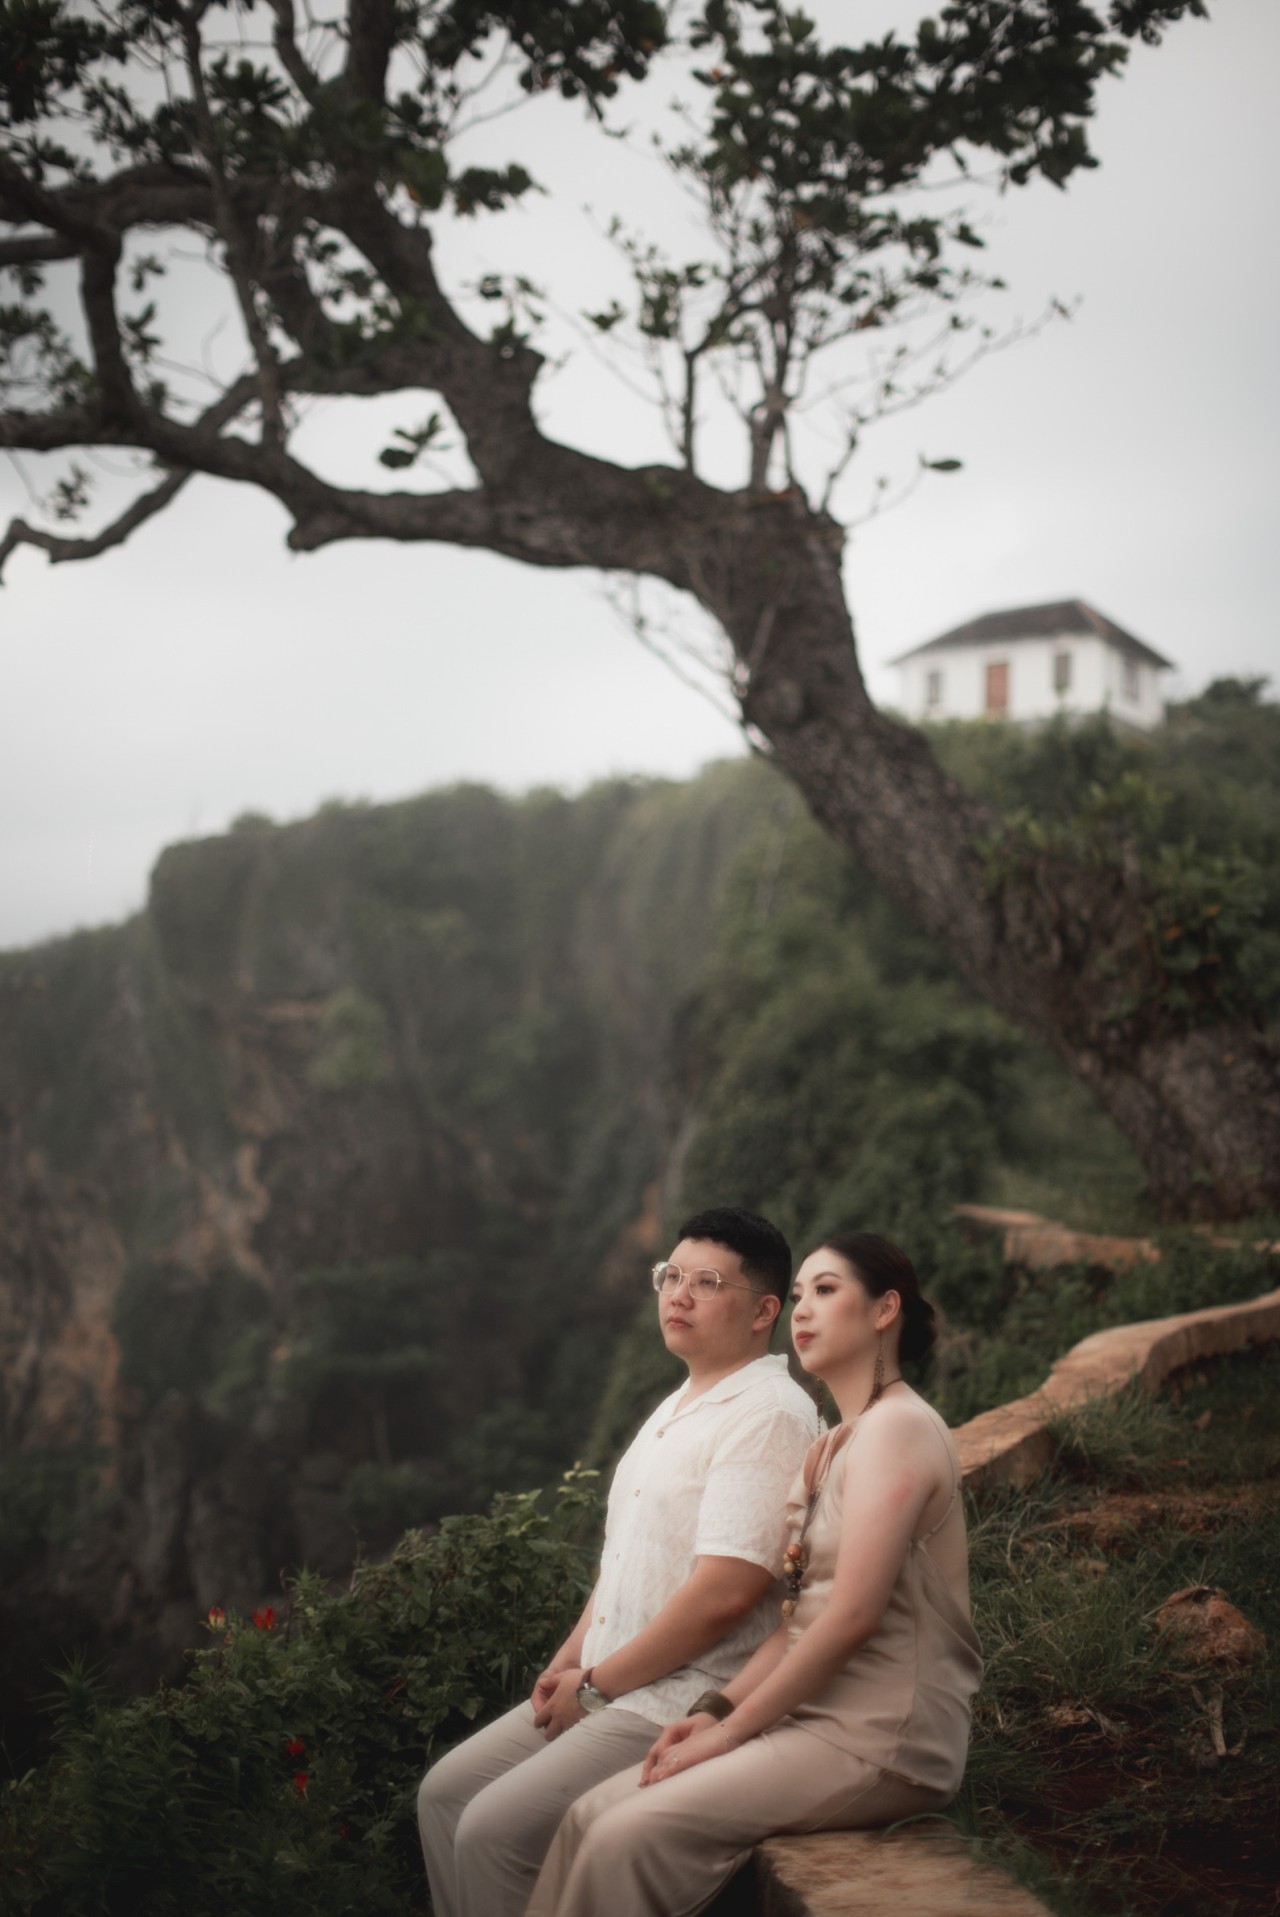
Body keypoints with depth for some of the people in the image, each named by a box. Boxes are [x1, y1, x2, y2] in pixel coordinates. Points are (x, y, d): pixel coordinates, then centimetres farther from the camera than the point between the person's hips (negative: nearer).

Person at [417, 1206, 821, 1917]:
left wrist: (596, 1684, -15)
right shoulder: (676, 1408, 16)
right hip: (604, 1687, 10)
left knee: (493, 1831, -19)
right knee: (445, 1792, 6)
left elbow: (726, 1592, -24)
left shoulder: (769, 1415, -16)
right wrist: (569, 1660, 7)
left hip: (688, 1704, -10)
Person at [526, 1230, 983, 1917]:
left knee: (630, 1837, -21)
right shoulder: (831, 1447, 19)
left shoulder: (896, 1428, -11)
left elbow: (853, 1616, -18)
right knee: (592, 1814, -5)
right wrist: (718, 1709, 1)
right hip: (815, 1719, 9)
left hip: (879, 1739, -8)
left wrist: (733, 1729, -12)